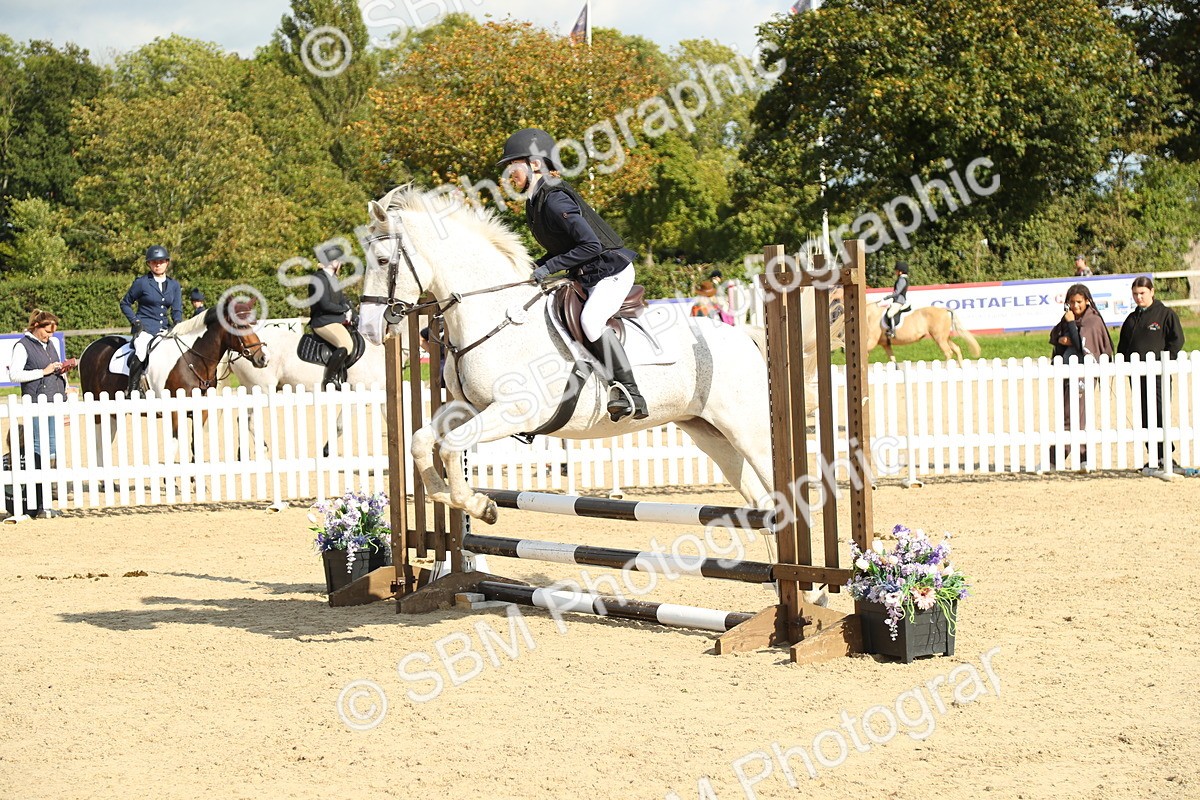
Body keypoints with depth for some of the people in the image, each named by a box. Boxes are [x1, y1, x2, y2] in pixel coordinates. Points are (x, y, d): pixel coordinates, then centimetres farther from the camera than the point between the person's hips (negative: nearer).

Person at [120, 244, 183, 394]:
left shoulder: (174, 285, 13)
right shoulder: (141, 282, 2)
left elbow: (177, 310, 9)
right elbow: (125, 303, 9)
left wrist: (177, 325, -11)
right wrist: (135, 321, -5)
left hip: (165, 329, 5)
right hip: (145, 327, -5)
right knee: (141, 353, -32)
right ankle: (133, 390, -26)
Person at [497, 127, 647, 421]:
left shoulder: (555, 201, -23)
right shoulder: (535, 201, 7)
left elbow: (591, 245, -28)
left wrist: (548, 267, -25)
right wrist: (533, 269, 3)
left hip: (612, 270, -11)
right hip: (584, 275, 11)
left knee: (590, 320, -31)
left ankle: (631, 396, -27)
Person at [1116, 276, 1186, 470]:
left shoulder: (1166, 314, 0)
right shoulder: (1132, 318, 18)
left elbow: (1177, 340, -4)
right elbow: (1122, 345, 24)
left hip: (1158, 374, -6)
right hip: (1136, 375, 6)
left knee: (1159, 415, -12)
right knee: (1145, 417, 5)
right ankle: (1156, 458, 10)